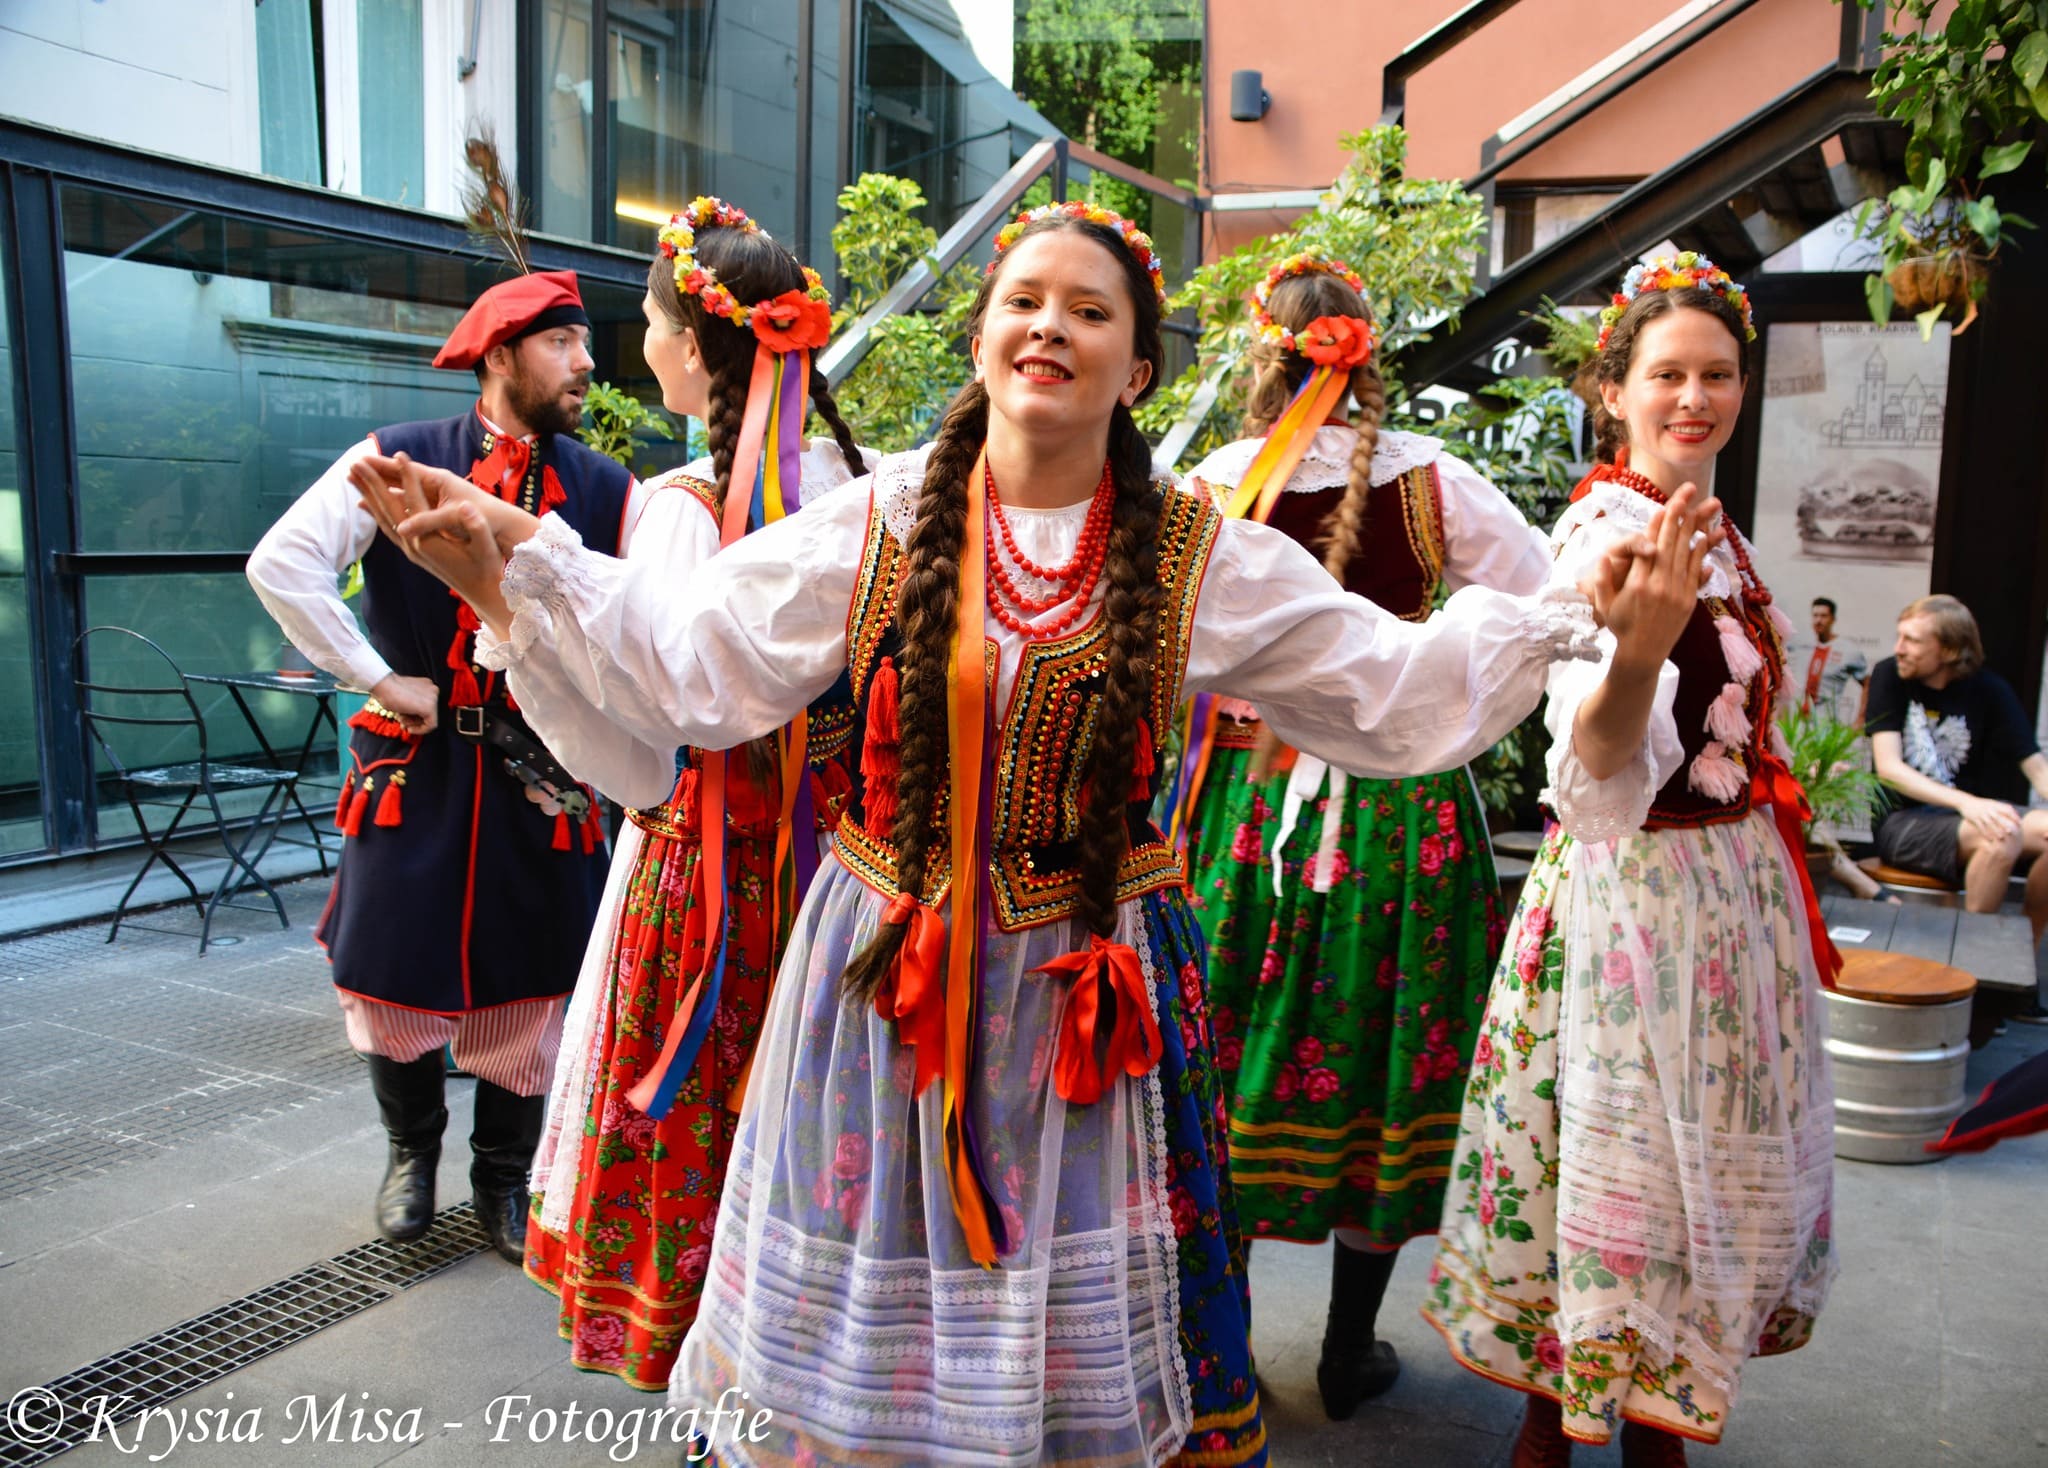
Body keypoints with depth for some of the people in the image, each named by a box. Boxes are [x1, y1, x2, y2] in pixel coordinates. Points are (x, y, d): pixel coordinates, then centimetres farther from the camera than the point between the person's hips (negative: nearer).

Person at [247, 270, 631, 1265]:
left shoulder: (610, 493, 0)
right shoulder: (397, 462, -5)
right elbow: (281, 564, -11)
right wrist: (379, 677, -13)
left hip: (543, 774, 1)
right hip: (414, 770, -1)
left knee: (527, 994, 9)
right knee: (393, 982, 9)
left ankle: (503, 1180, 31)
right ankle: (412, 1153, 38)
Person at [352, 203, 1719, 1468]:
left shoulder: (1207, 560, -1)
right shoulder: (877, 523, -2)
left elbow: (1397, 687, 2)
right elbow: (683, 659, -4)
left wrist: (1583, 615, -4)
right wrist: (510, 561, -13)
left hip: (1091, 983, 0)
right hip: (889, 968, 1)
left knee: (1079, 1338, 13)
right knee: (873, 1305, 15)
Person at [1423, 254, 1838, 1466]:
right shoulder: (1609, 529, -18)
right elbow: (1600, 762, -34)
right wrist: (1635, 645, -54)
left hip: (1730, 886, 9)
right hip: (1639, 890, -9)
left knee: (1719, 1159, 16)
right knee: (1628, 1159, 0)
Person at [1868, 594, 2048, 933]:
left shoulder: (1989, 690, 0)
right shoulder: (1889, 677, -7)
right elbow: (1889, 769, -15)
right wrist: (1965, 802, -31)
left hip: (1967, 811, 4)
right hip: (1901, 821, -4)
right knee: (2000, 838, -31)